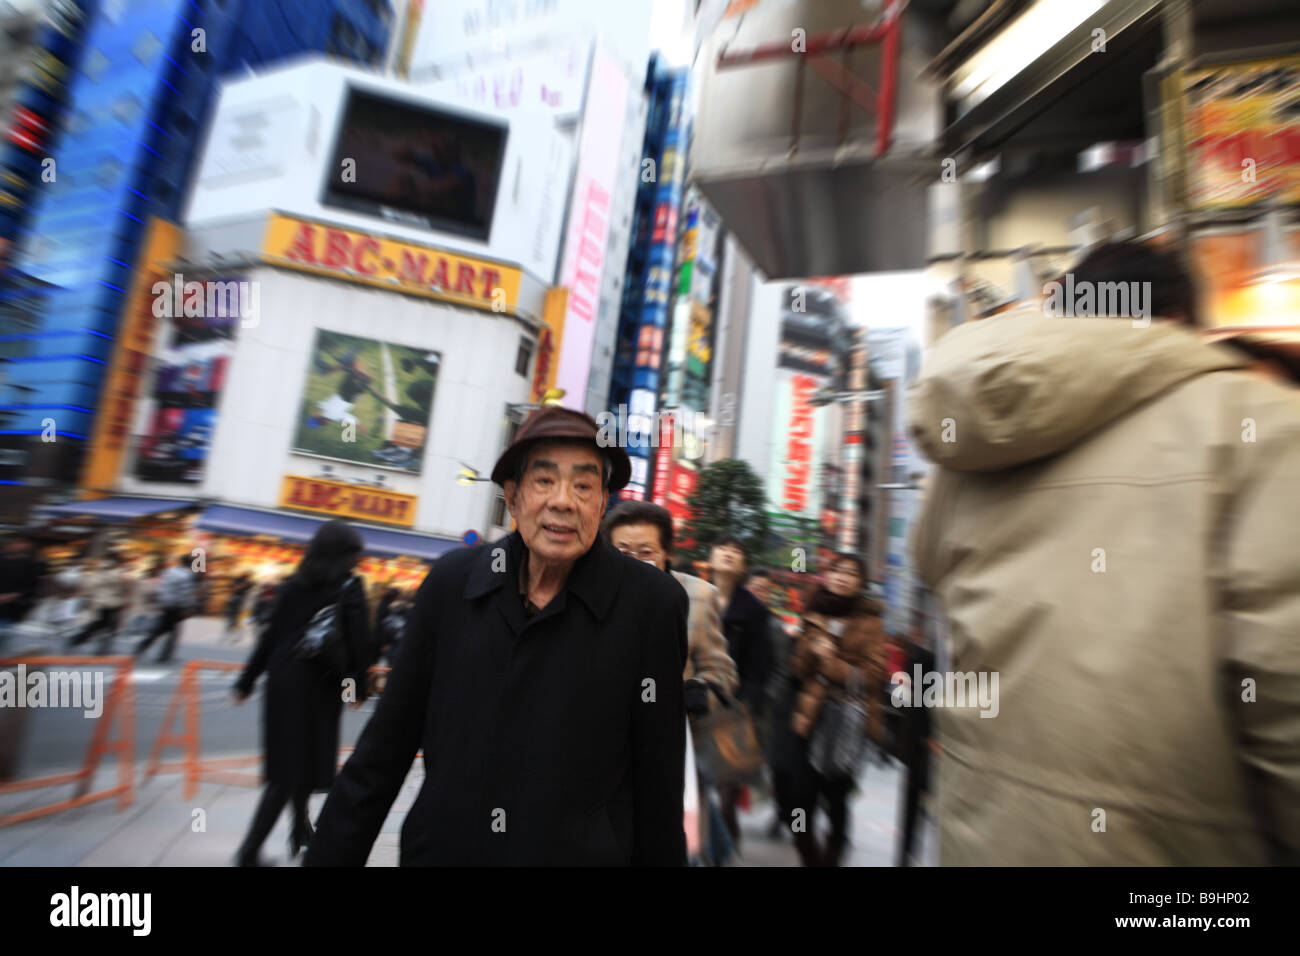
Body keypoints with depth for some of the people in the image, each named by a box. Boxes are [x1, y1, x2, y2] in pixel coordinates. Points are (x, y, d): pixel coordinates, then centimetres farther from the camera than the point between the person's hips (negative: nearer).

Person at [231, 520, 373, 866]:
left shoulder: (294, 584, 3)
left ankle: (301, 831, 37)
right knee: (303, 764, 9)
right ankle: (250, 849, 9)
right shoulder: (350, 586, -12)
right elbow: (359, 641, -15)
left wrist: (246, 682, 12)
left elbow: (271, 635, 4)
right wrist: (359, 687, -3)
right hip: (319, 688, -6)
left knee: (289, 762, 20)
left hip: (282, 683, 6)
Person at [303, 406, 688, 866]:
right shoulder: (451, 579, -10)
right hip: (439, 847, 3)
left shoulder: (653, 604, -18)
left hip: (580, 853, -2)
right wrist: (328, 855, -1)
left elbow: (658, 780, -9)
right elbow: (385, 746, -2)